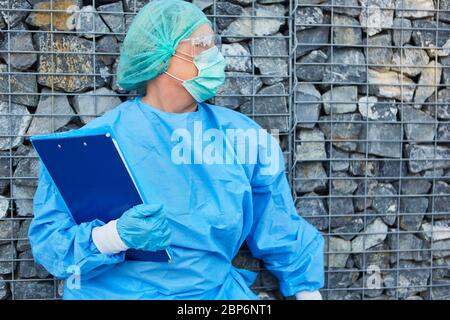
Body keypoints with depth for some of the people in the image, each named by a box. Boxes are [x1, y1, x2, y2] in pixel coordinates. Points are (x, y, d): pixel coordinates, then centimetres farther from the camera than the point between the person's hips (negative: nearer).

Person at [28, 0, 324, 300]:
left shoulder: (242, 135, 5)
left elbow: (280, 231, 13)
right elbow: (48, 239, -8)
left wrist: (308, 289, 12)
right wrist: (117, 236, -24)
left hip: (216, 291, 2)